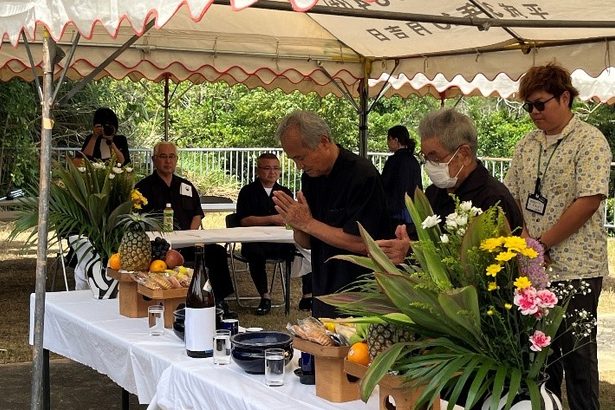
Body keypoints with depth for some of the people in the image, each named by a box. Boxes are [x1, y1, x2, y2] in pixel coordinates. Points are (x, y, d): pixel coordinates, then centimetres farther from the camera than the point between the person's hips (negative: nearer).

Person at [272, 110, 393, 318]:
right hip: (323, 292, 7)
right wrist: (297, 225, -13)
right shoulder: (310, 175, 5)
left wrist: (308, 223, -19)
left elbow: (362, 244, -24)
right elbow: (307, 243, 9)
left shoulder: (362, 175, -18)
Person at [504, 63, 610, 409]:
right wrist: (522, 236, -7)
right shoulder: (527, 145, 11)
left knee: (577, 352, 2)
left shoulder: (590, 141, -9)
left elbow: (589, 201, -17)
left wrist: (542, 242, -16)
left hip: (575, 267, -6)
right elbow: (512, 196, 12)